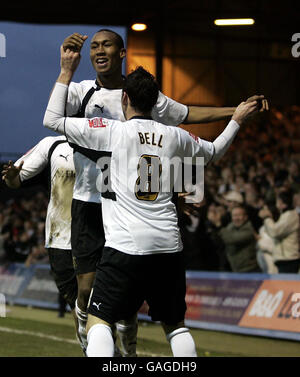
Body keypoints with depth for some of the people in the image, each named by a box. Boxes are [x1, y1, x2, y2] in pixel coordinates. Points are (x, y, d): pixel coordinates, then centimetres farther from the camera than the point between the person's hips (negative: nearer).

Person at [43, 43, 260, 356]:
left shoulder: (112, 131, -1)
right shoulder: (174, 136, 11)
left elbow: (52, 120, 5)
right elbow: (214, 152, 30)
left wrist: (66, 72, 13)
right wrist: (237, 119, 46)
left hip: (125, 245, -4)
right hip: (169, 247, 4)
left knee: (98, 323, -1)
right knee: (175, 324, 17)